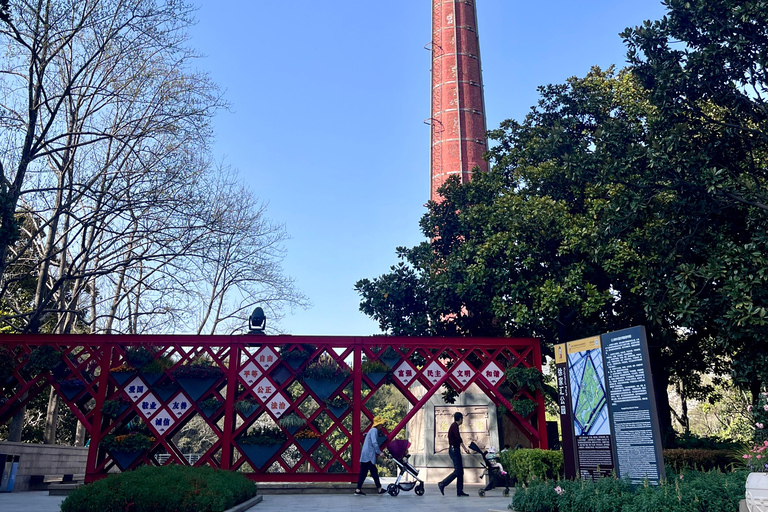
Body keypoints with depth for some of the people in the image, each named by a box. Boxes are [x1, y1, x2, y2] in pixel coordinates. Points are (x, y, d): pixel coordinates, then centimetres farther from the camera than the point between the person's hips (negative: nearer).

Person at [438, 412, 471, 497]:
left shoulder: (454, 425, 17)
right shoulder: (455, 426, -13)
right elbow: (458, 438, -22)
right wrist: (465, 448, -22)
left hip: (455, 450, 10)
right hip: (454, 450, -10)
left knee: (460, 471, 8)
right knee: (457, 471, -10)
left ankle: (460, 491, 8)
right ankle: (442, 484, -7)